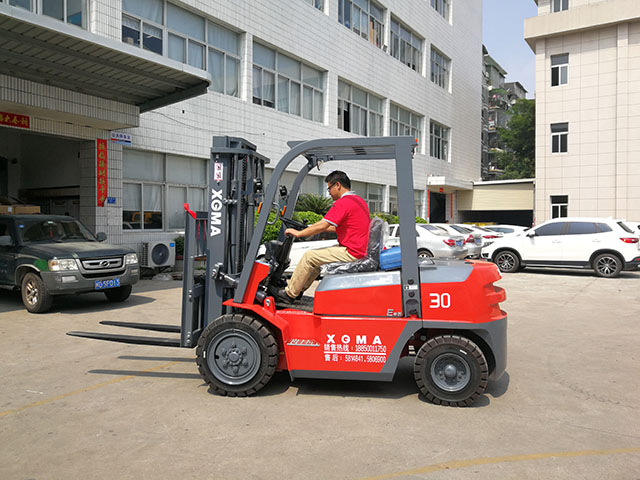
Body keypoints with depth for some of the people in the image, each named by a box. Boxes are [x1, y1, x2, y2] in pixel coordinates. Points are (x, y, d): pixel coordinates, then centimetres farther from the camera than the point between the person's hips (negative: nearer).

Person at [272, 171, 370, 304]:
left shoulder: (343, 203, -16)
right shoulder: (359, 200, 16)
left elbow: (322, 225, -19)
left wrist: (298, 233, -8)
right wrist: (326, 228, 26)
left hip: (351, 253, -10)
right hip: (361, 250, 10)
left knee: (309, 256, -5)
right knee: (317, 254, 19)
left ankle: (289, 294, 5)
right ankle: (299, 289, 24)